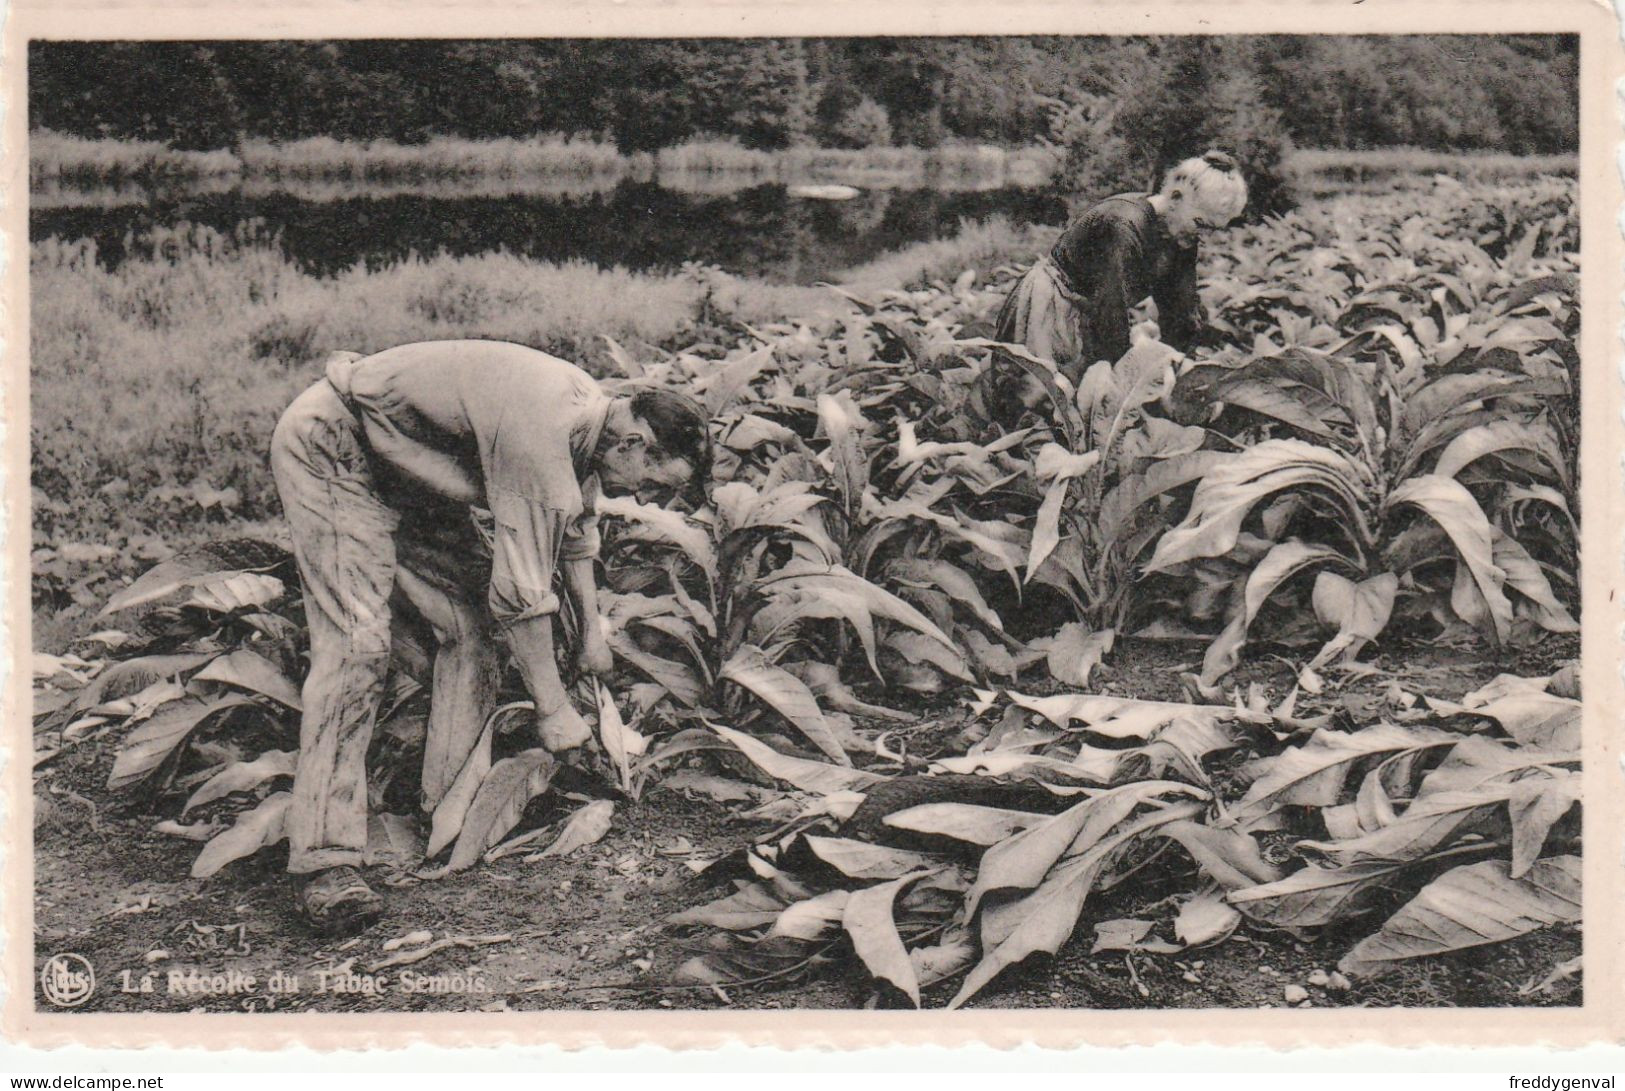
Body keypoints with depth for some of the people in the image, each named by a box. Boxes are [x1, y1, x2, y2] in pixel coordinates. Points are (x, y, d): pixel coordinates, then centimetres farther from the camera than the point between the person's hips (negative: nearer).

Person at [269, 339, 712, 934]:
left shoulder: (590, 412, -3)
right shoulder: (537, 430, -34)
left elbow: (575, 527, 18)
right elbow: (521, 590, -30)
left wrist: (592, 631, 24)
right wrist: (554, 709, -20)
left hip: (409, 471, 10)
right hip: (330, 453, -10)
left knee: (471, 628, 0)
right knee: (358, 644, -20)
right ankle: (323, 860, -22)